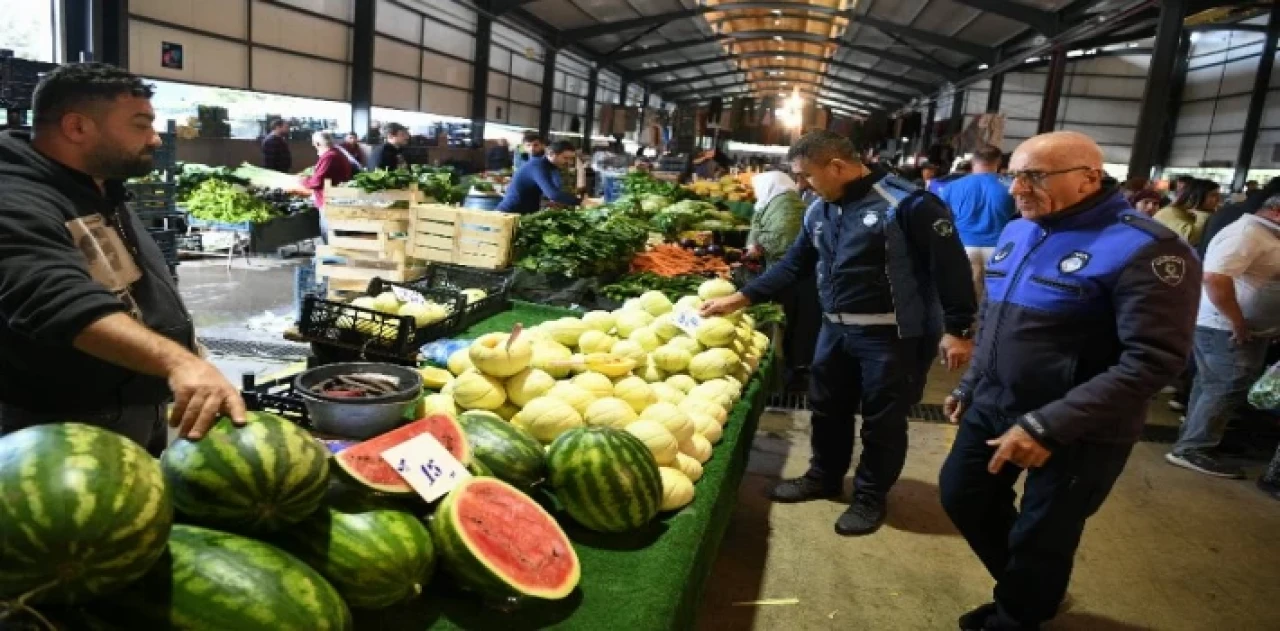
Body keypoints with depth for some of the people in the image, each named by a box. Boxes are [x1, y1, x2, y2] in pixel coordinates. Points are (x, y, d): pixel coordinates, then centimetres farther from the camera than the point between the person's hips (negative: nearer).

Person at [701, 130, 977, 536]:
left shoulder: (905, 204, -18)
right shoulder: (818, 212, 7)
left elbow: (950, 265, -16)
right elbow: (793, 267, 13)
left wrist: (958, 329, -17)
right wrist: (739, 299, 7)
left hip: (892, 334, -7)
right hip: (836, 328, 7)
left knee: (882, 419, 7)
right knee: (827, 407, 18)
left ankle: (871, 496, 27)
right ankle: (824, 477, 40)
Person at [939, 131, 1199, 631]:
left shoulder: (1145, 250, -20)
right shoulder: (1017, 233, 5)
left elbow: (1153, 360, -25)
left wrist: (1048, 425, -29)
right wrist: (970, 384, 17)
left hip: (1078, 432, -7)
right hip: (993, 406, 7)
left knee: (1039, 539, 9)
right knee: (961, 496, 17)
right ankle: (1023, 589, 44)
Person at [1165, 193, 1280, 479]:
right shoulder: (1248, 233, -20)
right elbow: (1215, 277, -32)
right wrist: (1238, 323, -26)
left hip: (1246, 329, 10)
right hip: (1227, 329, -10)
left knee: (1211, 385, 16)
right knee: (1227, 389, -6)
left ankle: (1192, 438, 26)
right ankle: (1191, 449, 0)